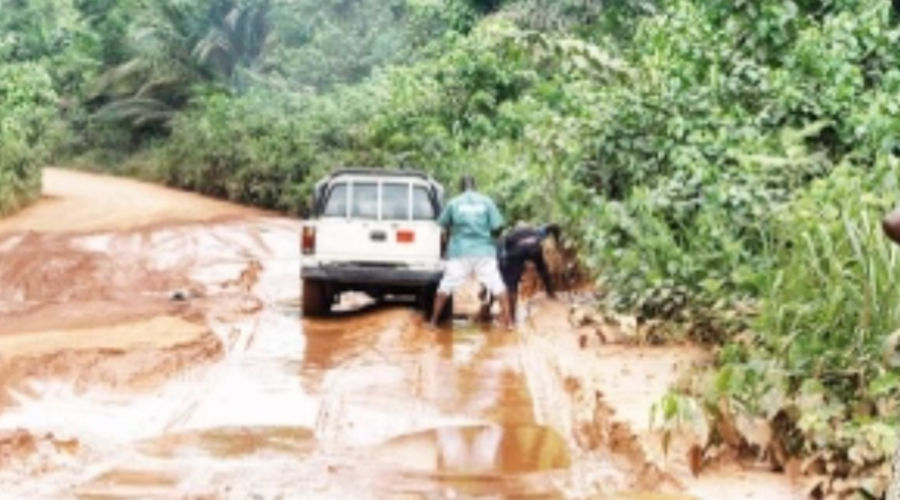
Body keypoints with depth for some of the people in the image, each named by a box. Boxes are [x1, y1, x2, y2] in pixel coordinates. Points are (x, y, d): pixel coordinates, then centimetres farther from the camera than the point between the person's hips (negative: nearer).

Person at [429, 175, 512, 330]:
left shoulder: (454, 203, 2)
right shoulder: (487, 202, 2)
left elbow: (442, 225, 8)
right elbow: (497, 227, -2)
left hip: (460, 252, 0)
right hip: (484, 251, 0)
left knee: (445, 287, 7)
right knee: (498, 286, 6)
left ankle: (434, 321, 8)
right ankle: (508, 321, 1)